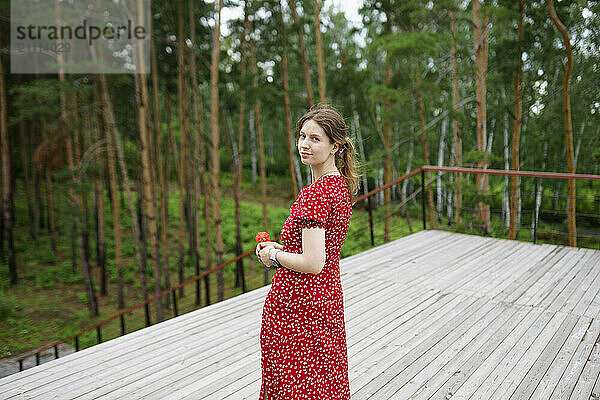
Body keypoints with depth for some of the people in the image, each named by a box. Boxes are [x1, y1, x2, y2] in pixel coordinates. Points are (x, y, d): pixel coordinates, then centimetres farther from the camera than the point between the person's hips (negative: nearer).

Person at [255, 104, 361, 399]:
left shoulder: (315, 194, -22)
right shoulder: (340, 185, 7)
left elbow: (313, 263, -26)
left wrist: (274, 256, -10)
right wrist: (281, 247, 8)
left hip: (296, 306, -9)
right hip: (328, 299, 10)